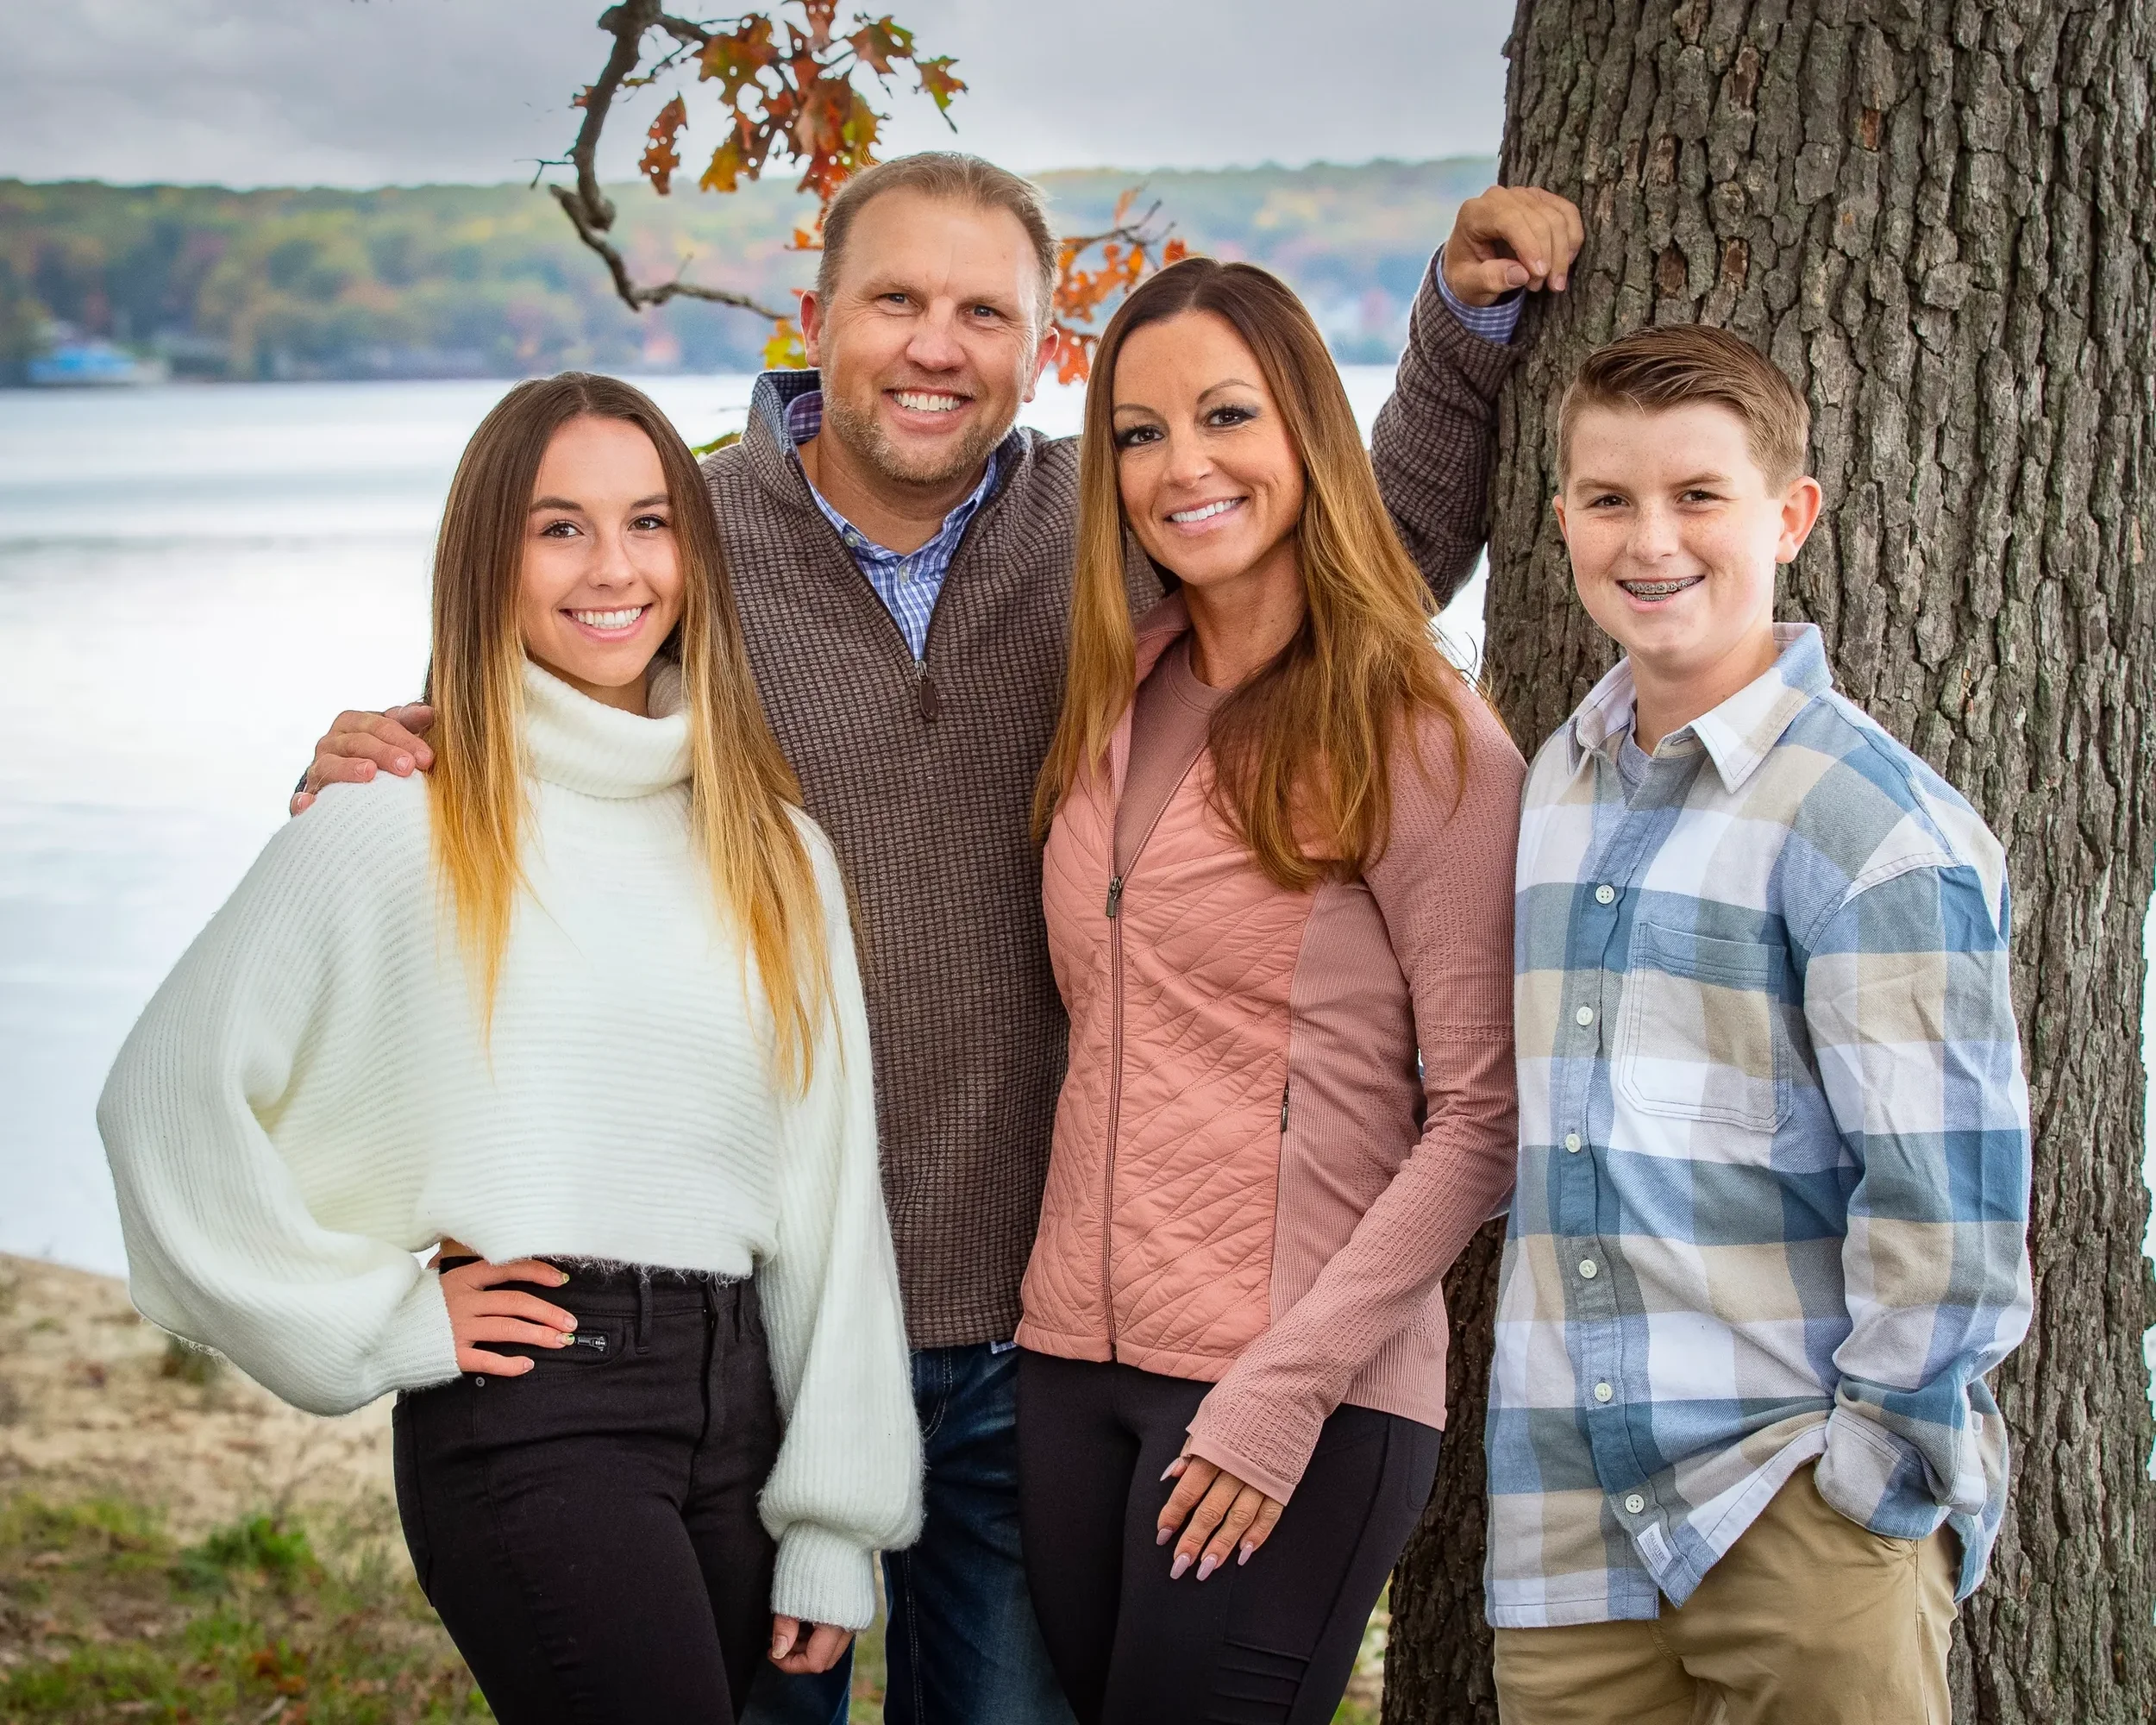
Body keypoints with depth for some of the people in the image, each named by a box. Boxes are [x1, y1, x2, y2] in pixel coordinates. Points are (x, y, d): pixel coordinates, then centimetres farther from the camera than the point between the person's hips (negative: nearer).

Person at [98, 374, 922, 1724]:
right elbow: (171, 1092, -2)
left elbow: (831, 1190, 10)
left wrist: (834, 1525, 6)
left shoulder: (772, 849, 11)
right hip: (526, 1410, -5)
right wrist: (375, 1322, -4)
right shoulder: (398, 826, -3)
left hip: (738, 1403, 5)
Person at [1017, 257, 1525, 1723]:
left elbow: (1483, 1120, -10)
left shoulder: (1420, 740, -9)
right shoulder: (1117, 699, 9)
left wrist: (1290, 1385, -16)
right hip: (1074, 1361, 6)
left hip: (1301, 1398, -6)